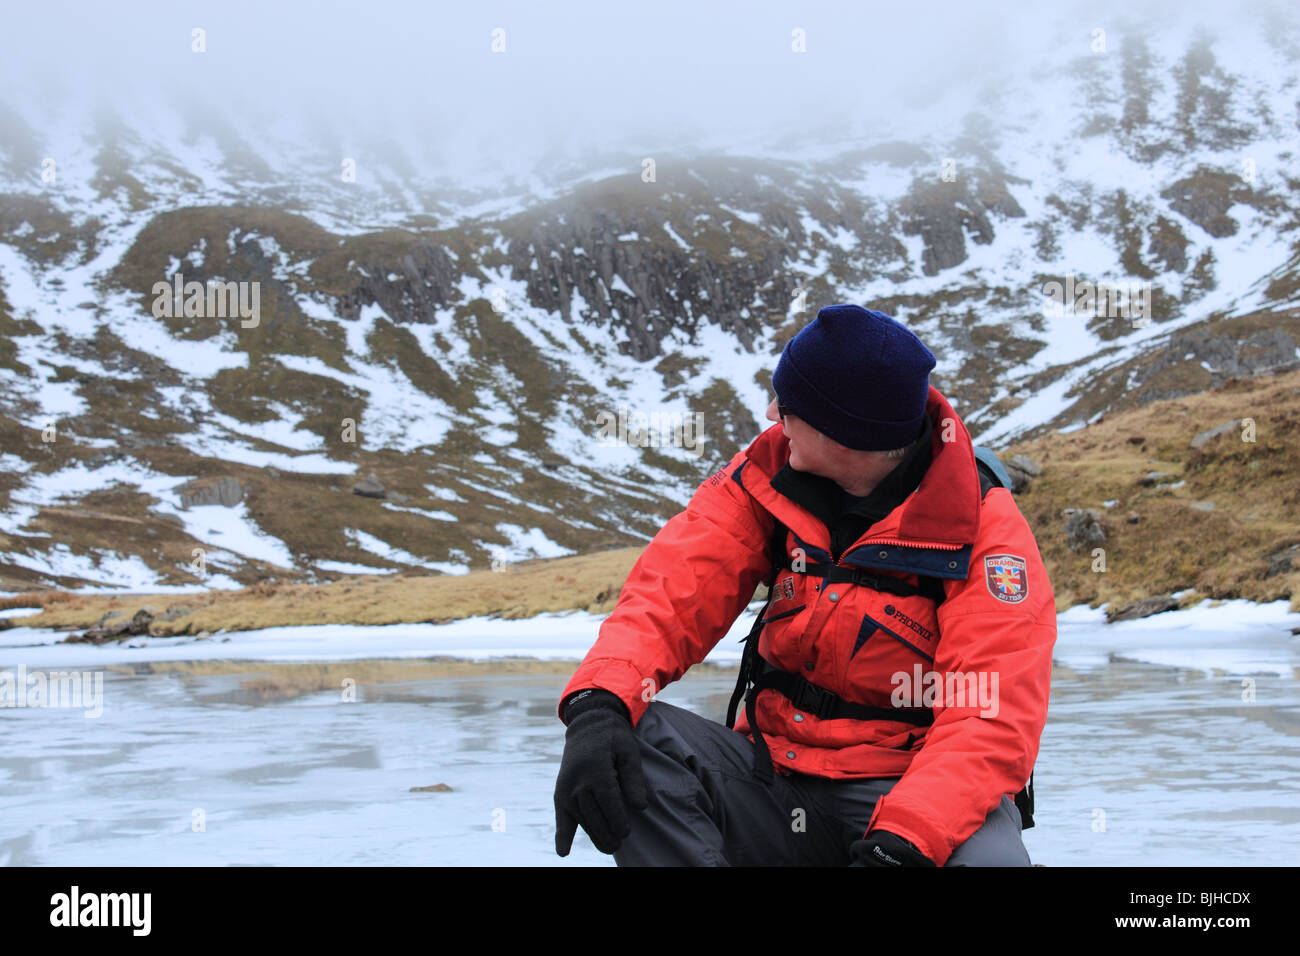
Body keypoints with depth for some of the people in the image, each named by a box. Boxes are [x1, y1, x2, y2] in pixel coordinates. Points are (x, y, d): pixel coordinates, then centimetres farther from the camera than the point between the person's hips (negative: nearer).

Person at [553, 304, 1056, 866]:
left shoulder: (983, 530, -13)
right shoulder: (773, 469, -1)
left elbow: (992, 722, -22)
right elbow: (673, 590, -9)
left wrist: (902, 843, -38)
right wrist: (598, 701, -29)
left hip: (904, 792, -4)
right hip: (773, 771, 5)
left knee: (989, 857, -38)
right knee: (627, 739, -23)